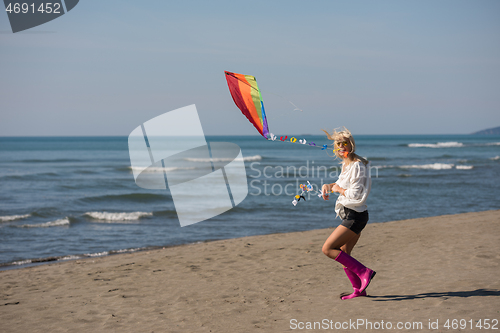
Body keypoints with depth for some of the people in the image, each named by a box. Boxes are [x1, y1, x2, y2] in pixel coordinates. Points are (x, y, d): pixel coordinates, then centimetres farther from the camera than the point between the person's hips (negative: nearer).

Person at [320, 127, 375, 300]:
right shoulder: (346, 164, 12)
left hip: (355, 215, -10)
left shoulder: (356, 166, -17)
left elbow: (356, 194, -23)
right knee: (343, 254, 14)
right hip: (350, 215, 10)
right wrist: (328, 186, 10)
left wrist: (339, 189, -8)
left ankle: (364, 272, -9)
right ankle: (359, 289, 23)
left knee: (328, 248, -12)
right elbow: (343, 184, 30)